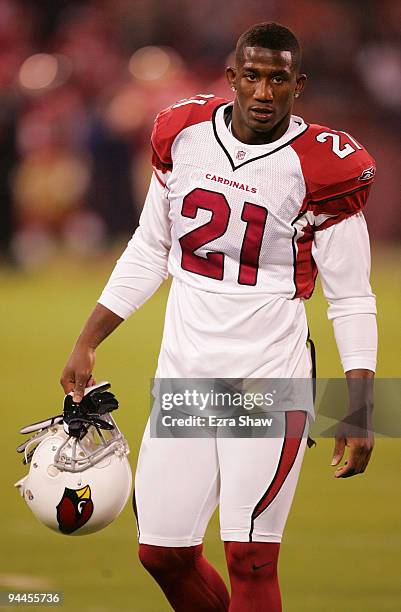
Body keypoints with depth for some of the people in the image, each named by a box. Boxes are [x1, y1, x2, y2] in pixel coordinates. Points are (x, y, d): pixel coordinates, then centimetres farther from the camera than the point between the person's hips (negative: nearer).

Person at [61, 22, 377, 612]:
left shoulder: (321, 166, -9)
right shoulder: (184, 133, 4)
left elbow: (351, 299, -5)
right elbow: (150, 251, 16)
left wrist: (358, 409, -11)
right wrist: (86, 344, 15)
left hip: (268, 378, -5)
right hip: (184, 373, 5)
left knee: (250, 559, -11)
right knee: (163, 553, 7)